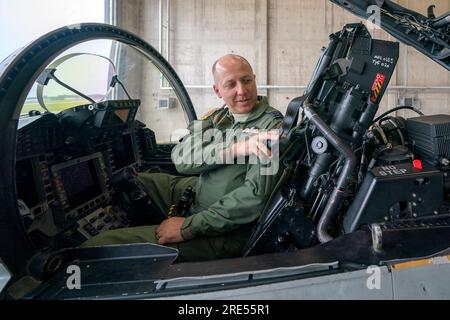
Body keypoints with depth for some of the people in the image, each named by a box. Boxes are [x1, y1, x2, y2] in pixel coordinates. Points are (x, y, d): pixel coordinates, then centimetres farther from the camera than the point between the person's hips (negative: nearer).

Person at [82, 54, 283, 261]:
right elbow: (180, 158, -11)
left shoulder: (271, 126, -16)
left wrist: (190, 226, -23)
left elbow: (256, 196, -27)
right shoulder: (218, 118, 4)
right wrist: (234, 149, -28)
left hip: (222, 233, -8)